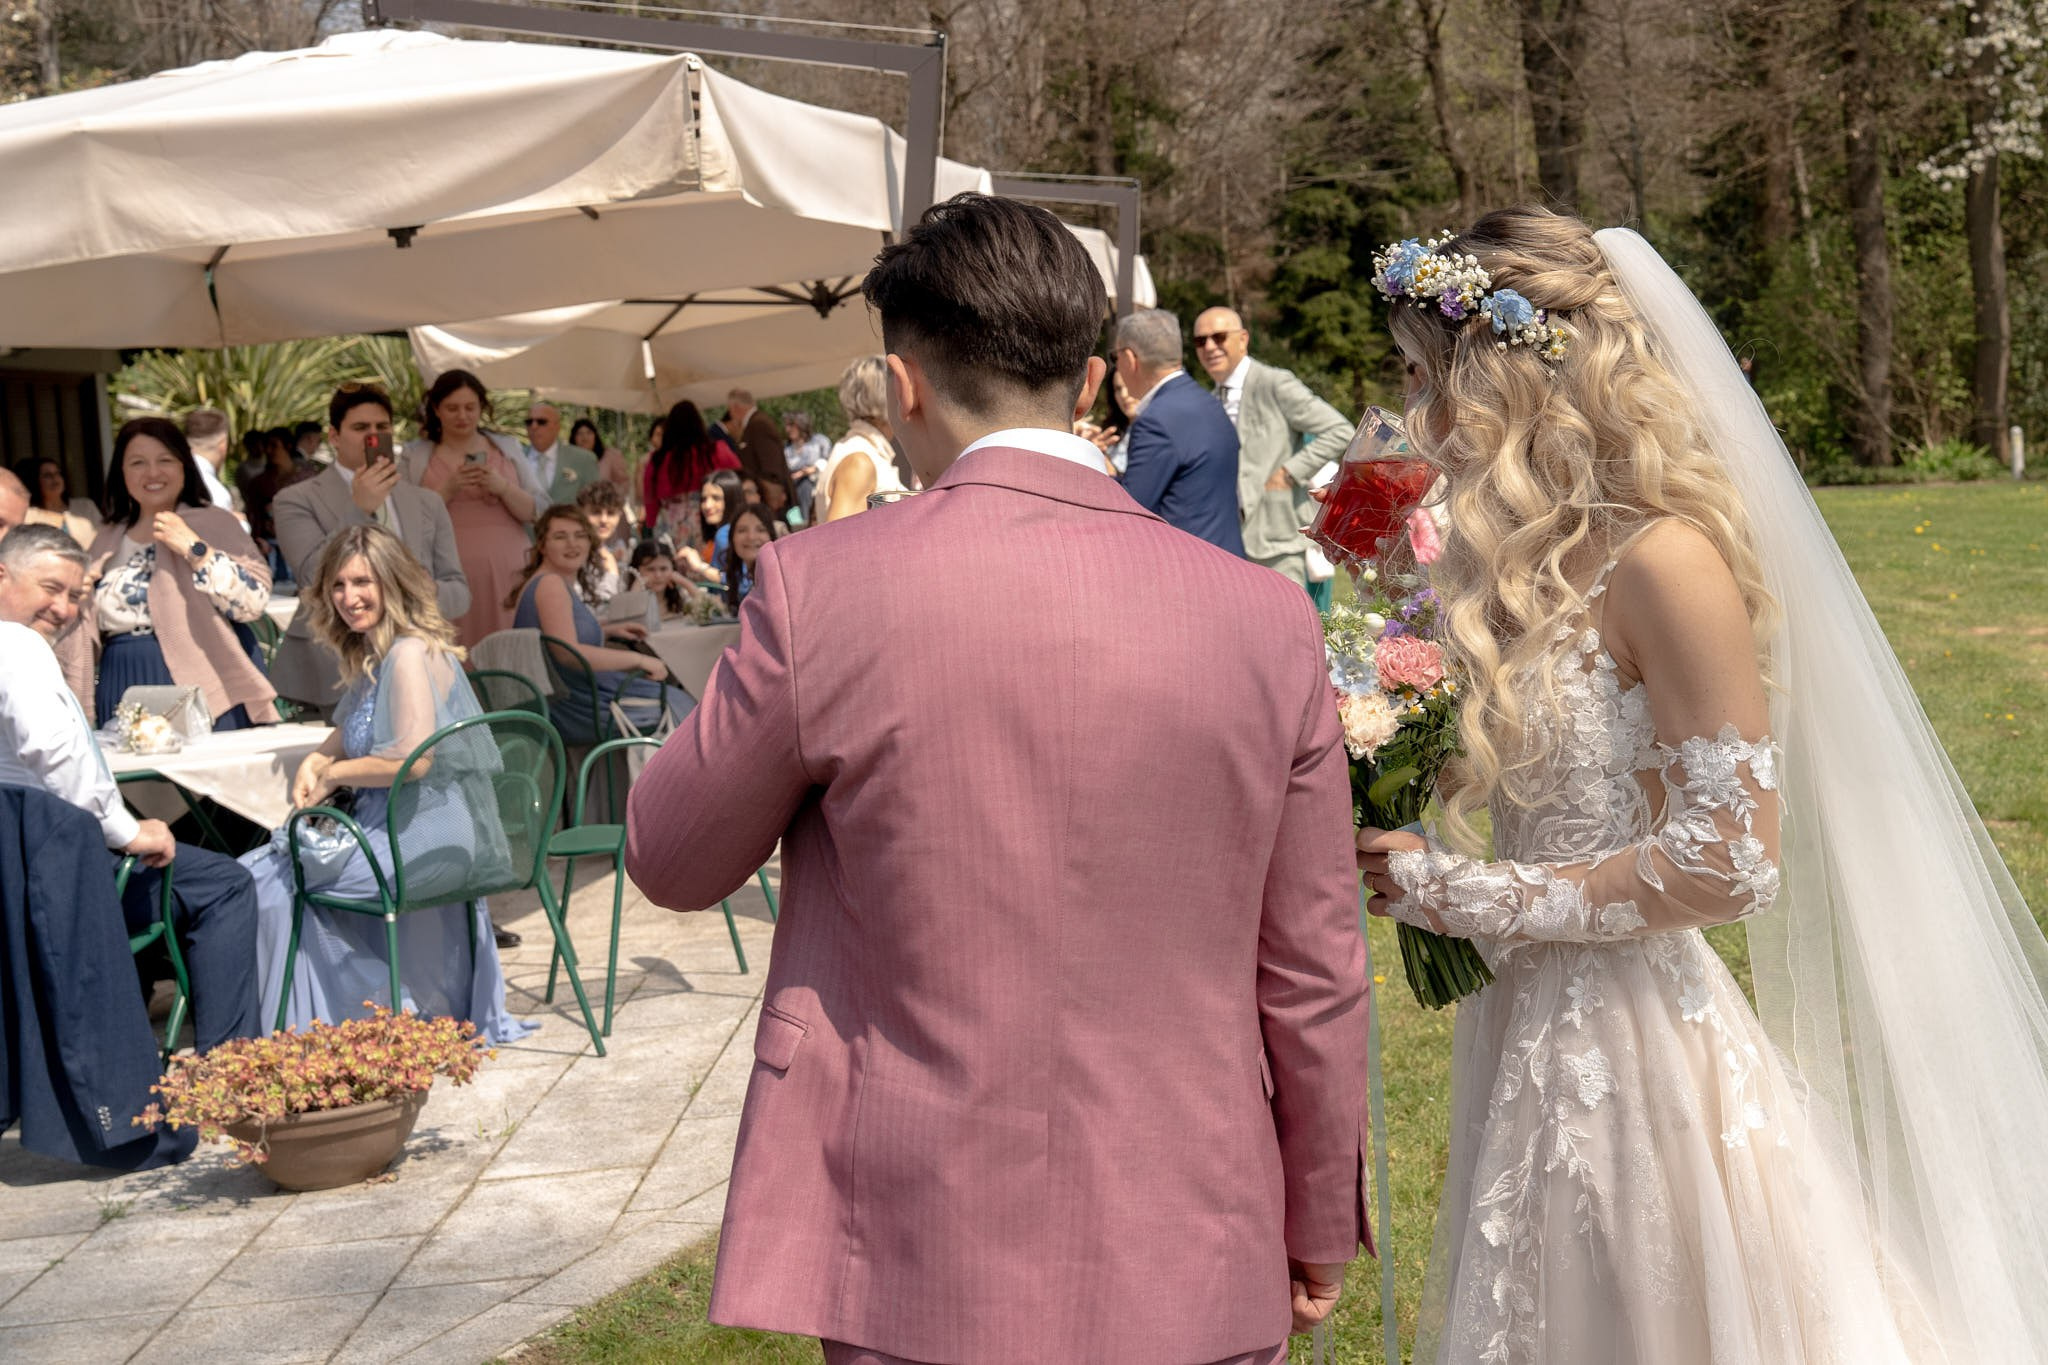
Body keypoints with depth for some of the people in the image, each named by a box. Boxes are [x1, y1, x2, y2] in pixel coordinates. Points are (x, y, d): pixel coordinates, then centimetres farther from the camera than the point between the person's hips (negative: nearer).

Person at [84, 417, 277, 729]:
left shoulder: (213, 523, 0)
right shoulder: (108, 541, 14)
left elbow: (254, 601, -13)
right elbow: (89, 631, 22)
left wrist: (195, 550, -16)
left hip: (205, 692, -4)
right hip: (124, 696, 4)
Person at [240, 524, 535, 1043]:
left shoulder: (410, 654, -18)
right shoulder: (373, 651, 14)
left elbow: (412, 760, -25)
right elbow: (352, 729, 27)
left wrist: (334, 775, -10)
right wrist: (313, 764, 6)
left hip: (423, 839, -10)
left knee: (264, 879, -4)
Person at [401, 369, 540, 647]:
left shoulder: (506, 448, 13)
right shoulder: (415, 456, 8)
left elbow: (538, 513, 8)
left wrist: (503, 488, -8)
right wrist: (447, 491, -10)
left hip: (506, 572, 2)